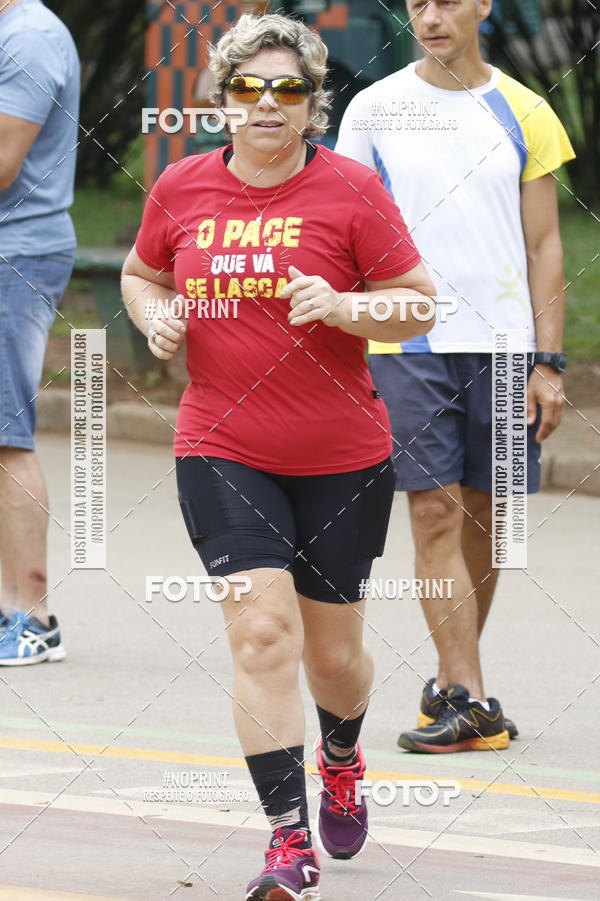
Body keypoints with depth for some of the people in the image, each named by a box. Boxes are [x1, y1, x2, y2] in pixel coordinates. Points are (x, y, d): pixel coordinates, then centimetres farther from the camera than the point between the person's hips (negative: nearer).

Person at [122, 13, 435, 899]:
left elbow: (420, 305, -3)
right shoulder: (182, 187, 2)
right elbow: (141, 274, 20)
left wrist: (342, 306, -20)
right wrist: (155, 315, -2)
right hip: (223, 453, 1)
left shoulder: (351, 188, -6)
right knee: (262, 630, -15)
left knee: (333, 650, 10)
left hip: (342, 459, -1)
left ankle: (341, 756, 46)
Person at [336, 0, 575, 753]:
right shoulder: (374, 111, 3)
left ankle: (453, 681, 22)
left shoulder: (523, 114, 6)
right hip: (406, 344, -1)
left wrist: (547, 363, 0)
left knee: (482, 519, 7)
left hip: (501, 344, 1)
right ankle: (468, 699, -10)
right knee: (436, 513, -9)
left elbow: (544, 248, 7)